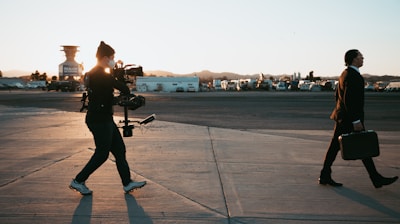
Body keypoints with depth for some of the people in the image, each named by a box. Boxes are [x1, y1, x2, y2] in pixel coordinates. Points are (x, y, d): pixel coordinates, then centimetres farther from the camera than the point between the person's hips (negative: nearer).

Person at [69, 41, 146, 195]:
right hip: (100, 120, -10)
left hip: (104, 120, 10)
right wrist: (126, 91, 3)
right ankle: (78, 181, 11)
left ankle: (127, 183, 15)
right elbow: (124, 89, -18)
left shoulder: (92, 74, 14)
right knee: (102, 154, 0)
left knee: (119, 150, 11)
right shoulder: (101, 75, -17)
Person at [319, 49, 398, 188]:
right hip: (349, 118, -10)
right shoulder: (353, 75, -17)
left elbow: (339, 96, 22)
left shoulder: (346, 73, 15)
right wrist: (356, 121, -23)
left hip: (342, 118, 10)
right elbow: (349, 100, -24)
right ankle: (376, 179, 9)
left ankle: (325, 176, 12)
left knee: (335, 147, 9)